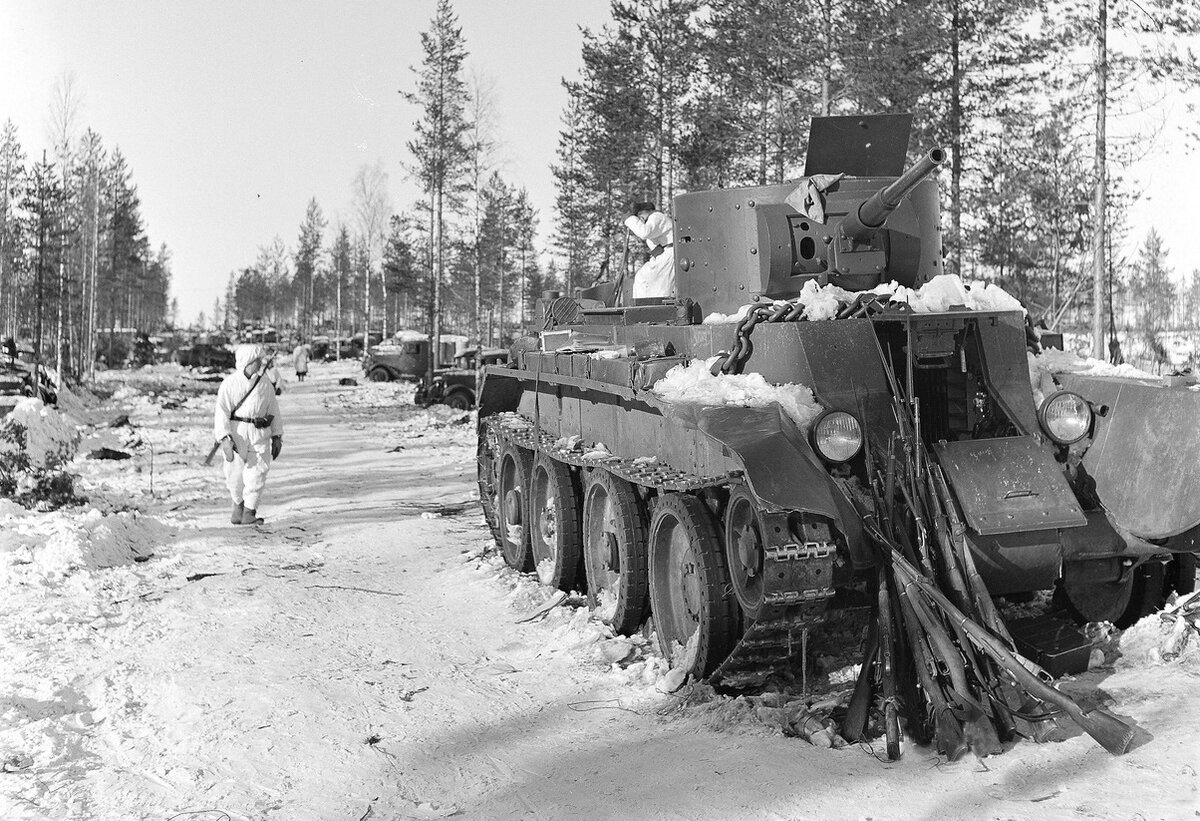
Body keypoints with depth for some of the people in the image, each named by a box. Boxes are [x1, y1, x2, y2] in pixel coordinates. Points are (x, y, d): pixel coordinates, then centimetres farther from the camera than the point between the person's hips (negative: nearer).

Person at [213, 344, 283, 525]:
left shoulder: (265, 382, 4)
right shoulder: (229, 384, -7)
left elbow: (273, 409, 12)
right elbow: (222, 412, -13)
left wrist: (277, 436, 11)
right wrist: (225, 439, -24)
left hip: (259, 435, 2)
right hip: (235, 433, -2)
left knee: (257, 473, -7)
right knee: (235, 474, 8)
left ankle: (249, 513, 1)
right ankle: (238, 503, 35)